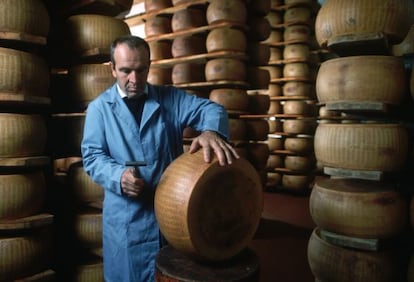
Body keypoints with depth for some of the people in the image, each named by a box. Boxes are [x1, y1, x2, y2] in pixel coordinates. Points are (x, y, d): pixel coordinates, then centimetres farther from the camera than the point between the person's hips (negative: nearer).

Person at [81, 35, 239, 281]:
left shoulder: (170, 97, 3)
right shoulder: (99, 107, 1)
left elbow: (209, 108, -9)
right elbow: (92, 155, -4)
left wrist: (212, 131, -34)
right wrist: (119, 175, -25)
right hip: (126, 216, -1)